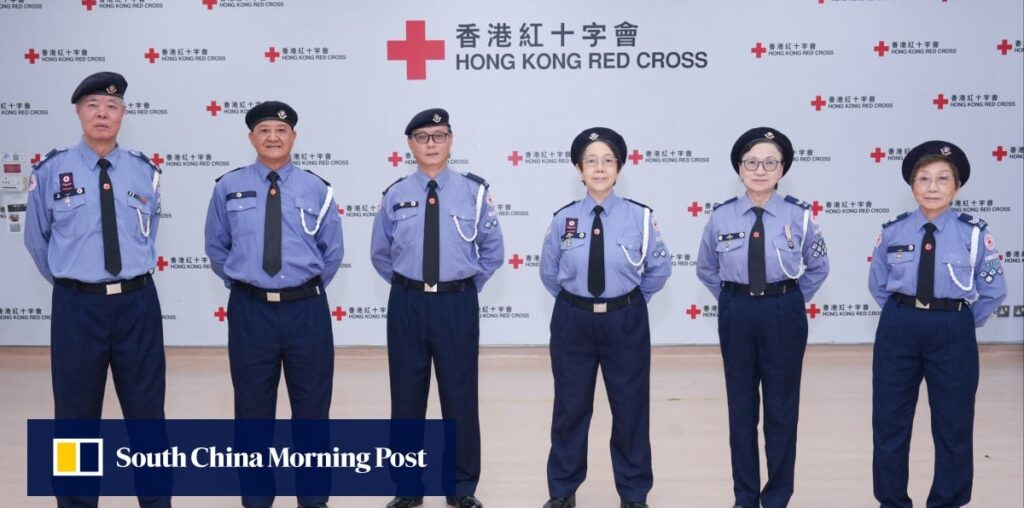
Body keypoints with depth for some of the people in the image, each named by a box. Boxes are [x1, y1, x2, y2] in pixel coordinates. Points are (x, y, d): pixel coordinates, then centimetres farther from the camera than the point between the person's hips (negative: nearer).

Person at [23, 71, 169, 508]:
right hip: (77, 306, -1)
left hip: (138, 303, 2)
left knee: (146, 410, 10)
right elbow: (36, 239, 10)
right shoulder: (51, 171, -3)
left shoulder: (145, 173, 3)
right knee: (76, 414, 8)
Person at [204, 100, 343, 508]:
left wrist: (308, 287, 9)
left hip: (306, 309, 0)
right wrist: (242, 282, 10)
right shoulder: (228, 187, 1)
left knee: (312, 407, 8)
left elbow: (333, 251, 9)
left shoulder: (316, 189, 1)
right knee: (253, 409, 9)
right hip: (250, 310, 0)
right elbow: (216, 248, 13)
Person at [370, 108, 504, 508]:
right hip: (407, 304, 1)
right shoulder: (395, 195, 0)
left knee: (460, 396, 6)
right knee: (407, 395, 8)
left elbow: (493, 250, 7)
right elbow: (380, 253, 13)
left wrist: (466, 286, 6)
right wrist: (406, 287, 10)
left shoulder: (473, 191, -2)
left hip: (457, 304, -1)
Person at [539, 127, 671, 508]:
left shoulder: (640, 217, -8)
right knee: (570, 407, 11)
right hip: (573, 322, 1)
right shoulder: (563, 219, -6)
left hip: (625, 322, 0)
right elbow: (548, 273, 9)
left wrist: (629, 301, 8)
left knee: (630, 407, 10)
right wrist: (575, 302, 11)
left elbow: (660, 268, 5)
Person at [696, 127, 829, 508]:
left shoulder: (798, 215, -7)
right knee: (741, 405, 9)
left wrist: (790, 302, 4)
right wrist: (732, 302, 7)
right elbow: (706, 269, 12)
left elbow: (818, 267, 7)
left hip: (783, 316, -1)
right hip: (736, 315, 1)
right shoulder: (722, 216, -3)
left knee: (781, 406, 6)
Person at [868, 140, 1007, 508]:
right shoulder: (893, 231, -3)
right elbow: (877, 286, 10)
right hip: (898, 331, 1)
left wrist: (960, 323, 4)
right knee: (889, 422, 9)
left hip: (953, 334, -1)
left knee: (953, 426, 11)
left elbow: (994, 291, 3)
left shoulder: (974, 234, -7)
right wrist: (904, 316, 7)